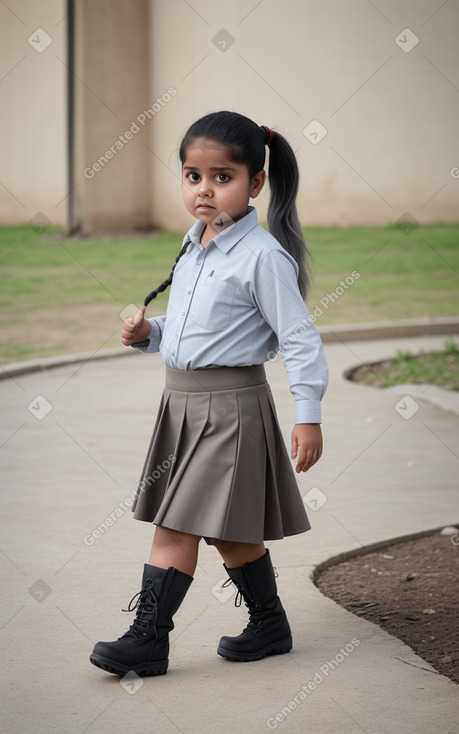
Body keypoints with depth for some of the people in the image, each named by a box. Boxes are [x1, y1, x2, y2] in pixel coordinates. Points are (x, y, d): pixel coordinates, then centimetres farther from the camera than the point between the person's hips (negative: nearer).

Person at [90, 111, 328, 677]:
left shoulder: (263, 256, -14)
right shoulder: (194, 248, 11)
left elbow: (298, 338, -14)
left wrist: (308, 416, -17)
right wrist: (147, 334, 3)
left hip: (231, 404, -8)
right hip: (181, 400, 8)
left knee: (177, 524, -8)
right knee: (230, 531, 14)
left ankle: (148, 639, -2)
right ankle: (268, 625, 27)